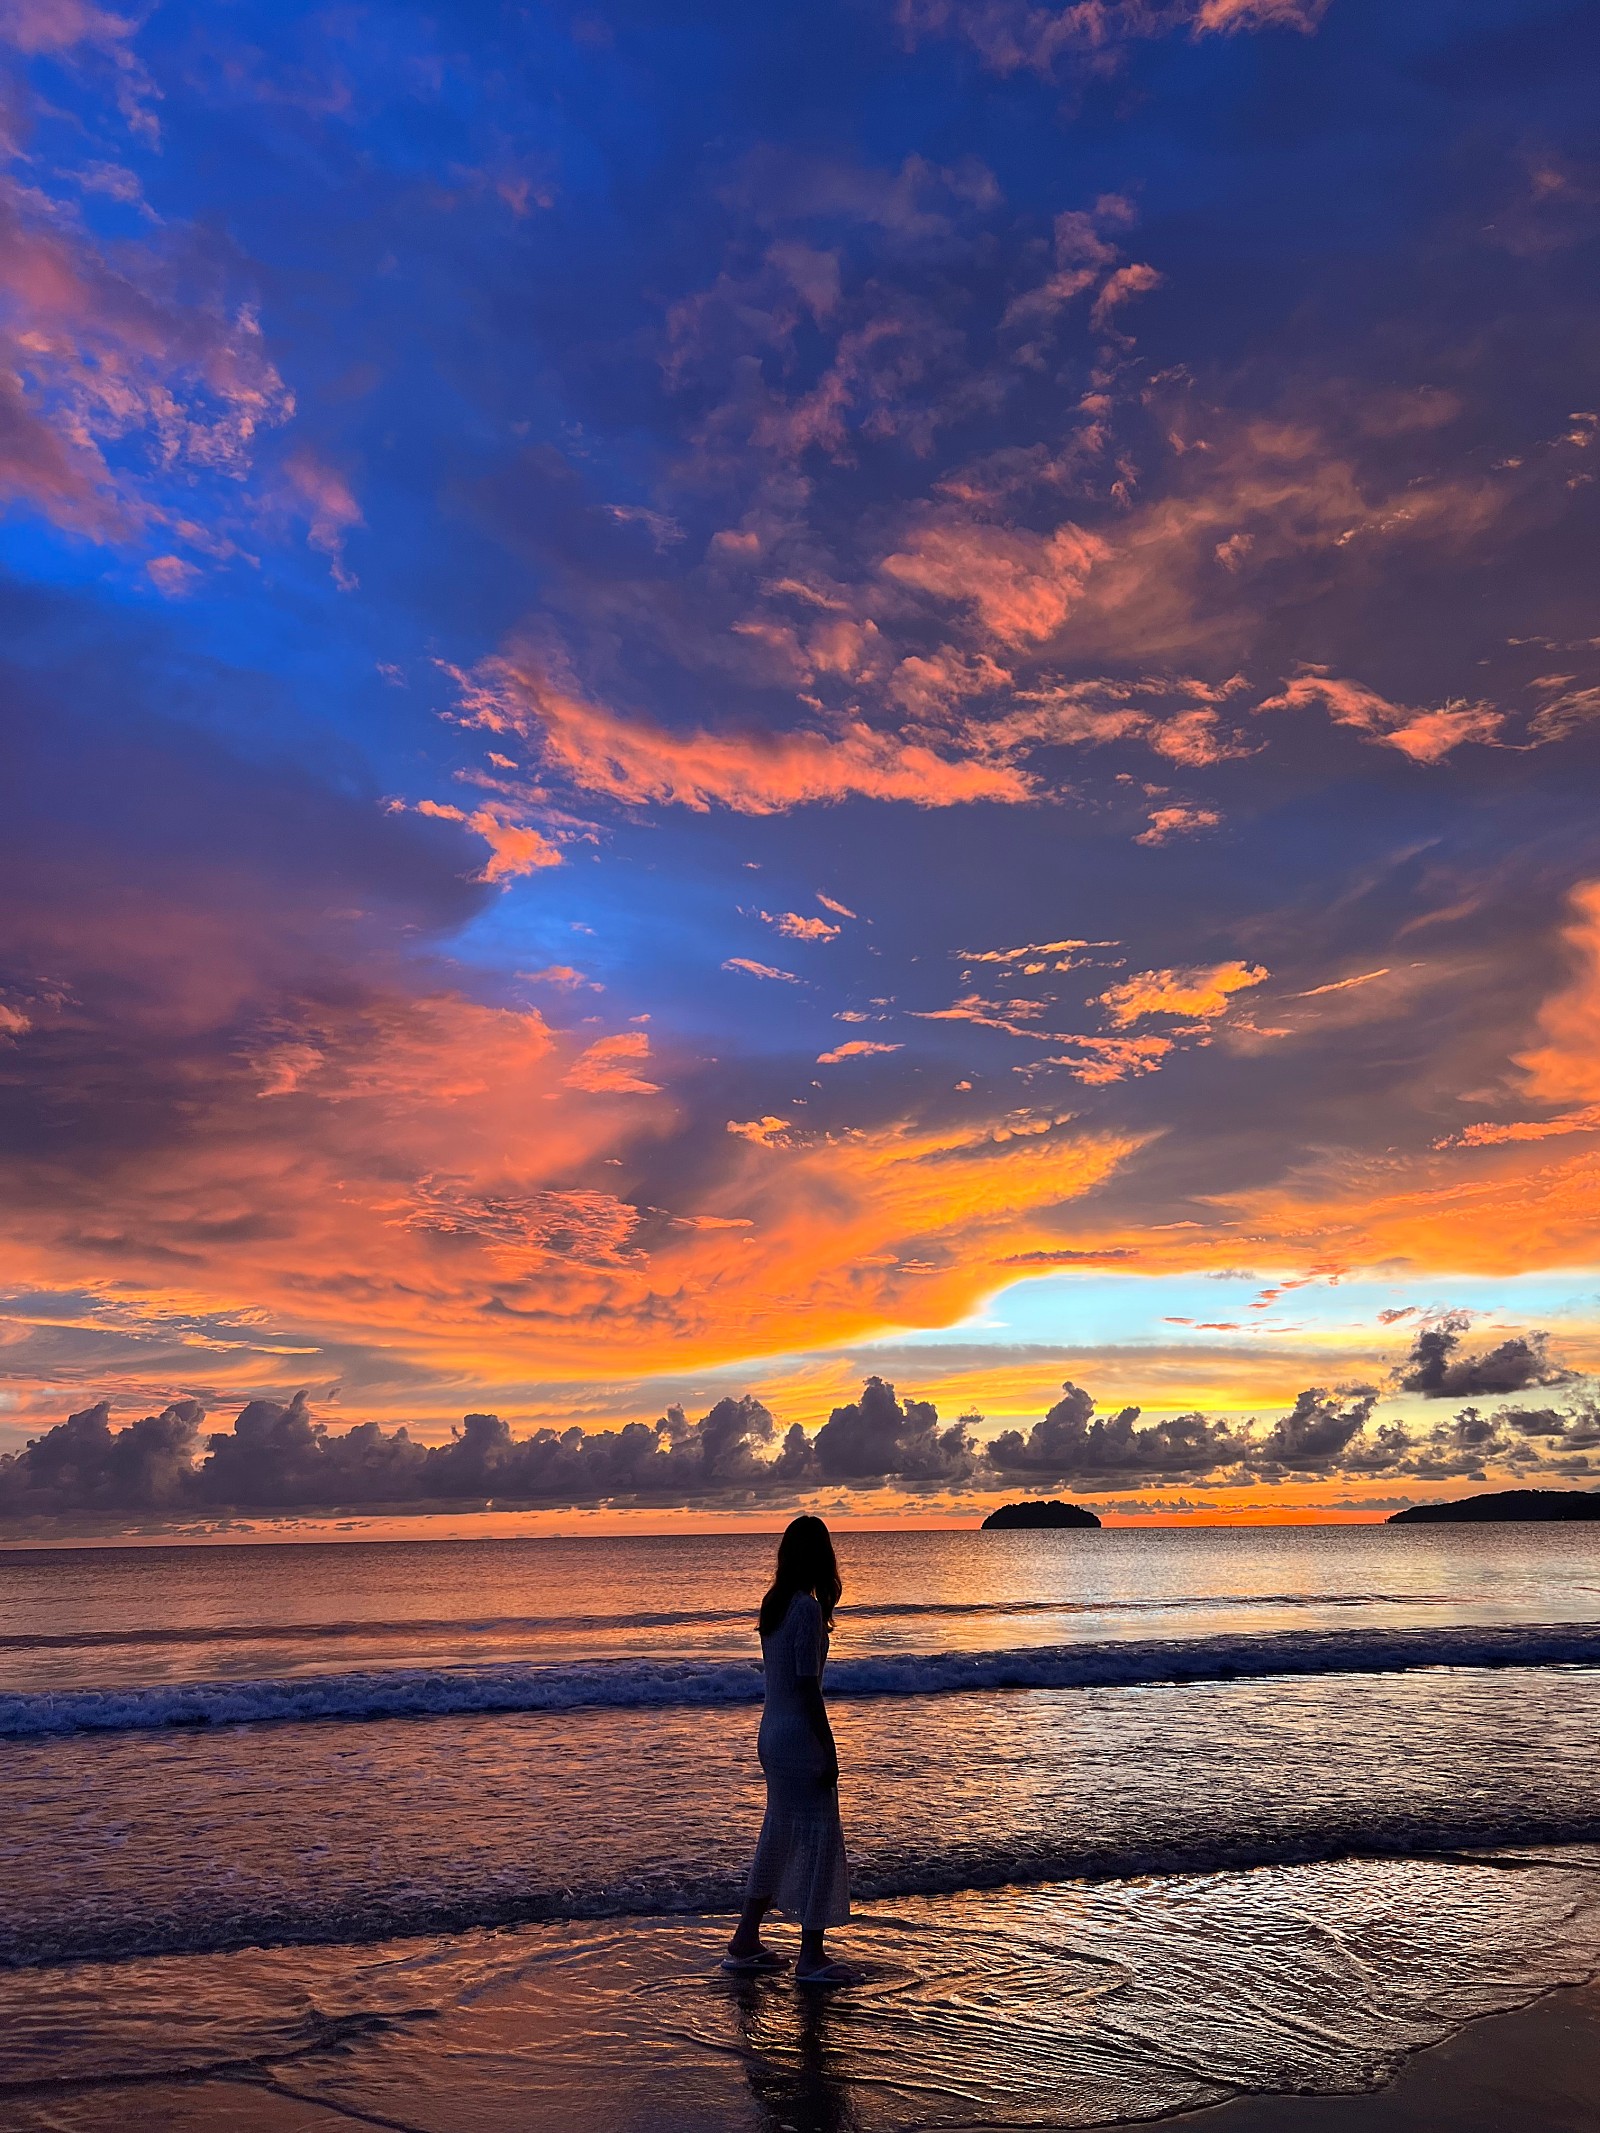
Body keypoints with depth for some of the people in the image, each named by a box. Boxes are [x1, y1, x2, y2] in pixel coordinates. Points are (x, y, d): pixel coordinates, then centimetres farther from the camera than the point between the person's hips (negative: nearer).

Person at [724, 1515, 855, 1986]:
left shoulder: (774, 1604, 7)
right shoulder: (807, 1608, -18)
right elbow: (807, 1687, -19)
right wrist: (829, 1751, -14)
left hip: (772, 1734, 9)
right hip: (799, 1739, -9)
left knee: (779, 1836, 19)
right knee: (819, 1838, 3)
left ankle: (745, 1944, 28)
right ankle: (811, 1957, 11)